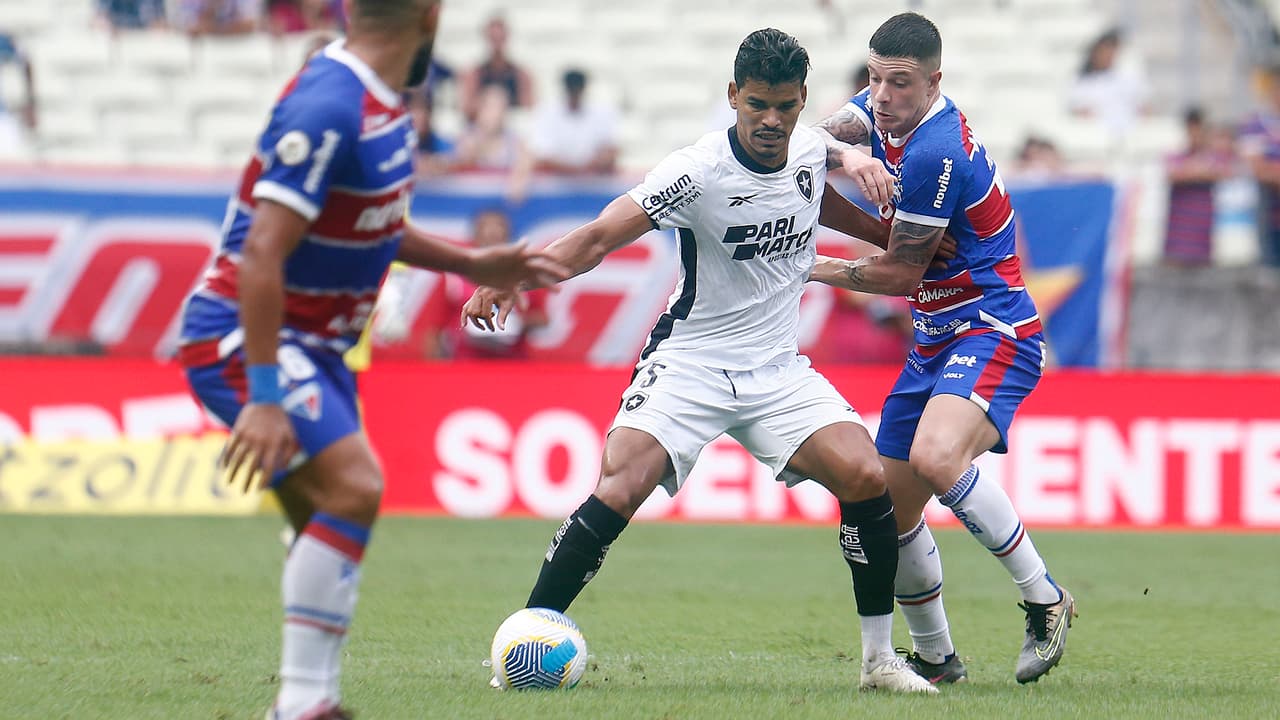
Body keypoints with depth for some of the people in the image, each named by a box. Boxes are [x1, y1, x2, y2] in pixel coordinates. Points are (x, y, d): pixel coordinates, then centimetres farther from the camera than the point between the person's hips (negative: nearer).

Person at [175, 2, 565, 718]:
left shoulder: (382, 101, 7)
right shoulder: (328, 109, -23)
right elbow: (260, 256, -27)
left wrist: (473, 264, 21)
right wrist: (264, 397, -30)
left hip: (312, 344, 10)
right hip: (243, 338, -10)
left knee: (333, 524, 8)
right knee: (354, 488, -23)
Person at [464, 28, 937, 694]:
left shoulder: (812, 150, -1)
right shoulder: (698, 169, -19)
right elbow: (599, 236, -26)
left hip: (778, 370, 4)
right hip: (687, 364, -4)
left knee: (866, 476, -14)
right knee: (619, 490, -24)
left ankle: (879, 658, 0)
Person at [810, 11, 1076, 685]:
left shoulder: (936, 153, -21)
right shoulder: (885, 111, 6)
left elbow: (900, 274, -14)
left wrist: (823, 270, 0)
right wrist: (846, 154, -27)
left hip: (992, 332, -10)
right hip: (934, 341, 10)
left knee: (935, 456, -35)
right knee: (889, 508, 8)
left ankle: (1044, 600, -22)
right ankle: (934, 657, 25)